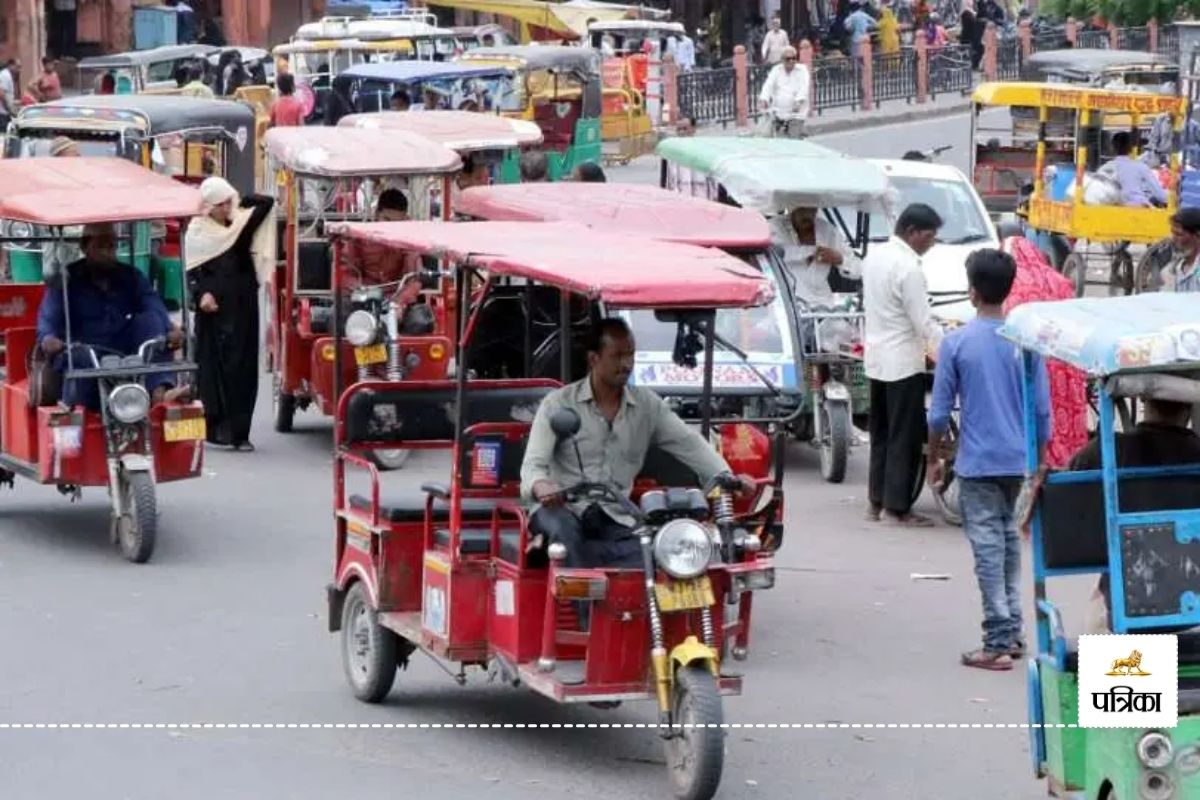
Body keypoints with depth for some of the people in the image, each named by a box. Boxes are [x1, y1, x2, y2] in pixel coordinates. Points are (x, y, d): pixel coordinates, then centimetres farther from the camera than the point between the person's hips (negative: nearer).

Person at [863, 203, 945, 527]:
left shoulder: (874, 255, 6)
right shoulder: (908, 268, -20)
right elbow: (924, 323, -20)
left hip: (876, 357, 9)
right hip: (902, 361, -9)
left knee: (881, 433, 15)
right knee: (905, 437, -2)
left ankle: (877, 501, 20)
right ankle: (896, 507, -1)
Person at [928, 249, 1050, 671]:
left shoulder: (956, 343, -10)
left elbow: (940, 410, -6)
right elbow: (1042, 407, 2)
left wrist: (934, 458, 8)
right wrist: (1042, 458, 14)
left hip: (977, 462, -4)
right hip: (1016, 458, 4)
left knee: (987, 544, -2)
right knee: (1008, 537, 18)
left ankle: (998, 643, -4)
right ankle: (1012, 632, 22)